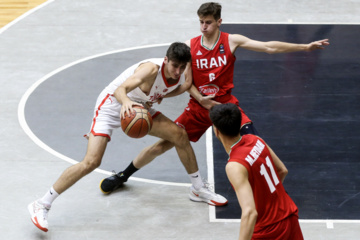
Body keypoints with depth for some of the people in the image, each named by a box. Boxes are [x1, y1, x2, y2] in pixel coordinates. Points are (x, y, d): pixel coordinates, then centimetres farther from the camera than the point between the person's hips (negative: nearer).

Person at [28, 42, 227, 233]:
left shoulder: (181, 76, -8)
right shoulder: (152, 69, -32)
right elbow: (120, 90, -47)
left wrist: (184, 88, -3)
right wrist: (126, 102, -68)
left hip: (138, 108, 8)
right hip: (112, 105, -8)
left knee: (180, 136, 2)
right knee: (91, 162, -21)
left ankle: (198, 188, 25)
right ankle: (41, 205, -15)